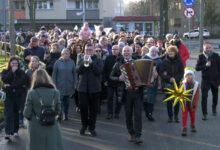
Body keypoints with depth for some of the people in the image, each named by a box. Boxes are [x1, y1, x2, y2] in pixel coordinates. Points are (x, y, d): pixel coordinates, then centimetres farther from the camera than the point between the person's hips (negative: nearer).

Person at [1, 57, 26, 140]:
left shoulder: (21, 72, 6)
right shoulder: (5, 72, 7)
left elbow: (22, 81, -11)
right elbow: (4, 79, -13)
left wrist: (10, 85, -15)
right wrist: (12, 71, -15)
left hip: (18, 95, 1)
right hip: (8, 95, -1)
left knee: (16, 113, 6)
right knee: (8, 114, -10)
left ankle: (15, 131, 19)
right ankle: (8, 133, -16)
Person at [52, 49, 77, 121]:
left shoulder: (72, 62, 2)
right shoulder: (58, 62, -2)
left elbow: (74, 74, 5)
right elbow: (54, 74, 0)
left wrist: (75, 84, 0)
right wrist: (54, 84, -5)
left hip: (69, 85, 2)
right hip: (60, 85, -2)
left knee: (67, 100, 10)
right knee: (60, 99, -8)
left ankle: (66, 115, 19)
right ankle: (60, 115, -6)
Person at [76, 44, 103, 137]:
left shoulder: (98, 60, 5)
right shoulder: (80, 58, 9)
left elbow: (99, 71, -11)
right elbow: (78, 70, -4)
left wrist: (91, 62, -18)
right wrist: (83, 61, -16)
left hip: (94, 88, -1)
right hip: (82, 87, 1)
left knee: (93, 108, 3)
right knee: (83, 107, 0)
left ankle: (92, 128, 12)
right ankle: (84, 125, 20)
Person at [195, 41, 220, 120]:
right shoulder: (201, 57, -3)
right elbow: (197, 68, -6)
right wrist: (205, 66, -21)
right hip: (205, 79, -1)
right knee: (204, 96, -9)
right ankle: (204, 114, -2)